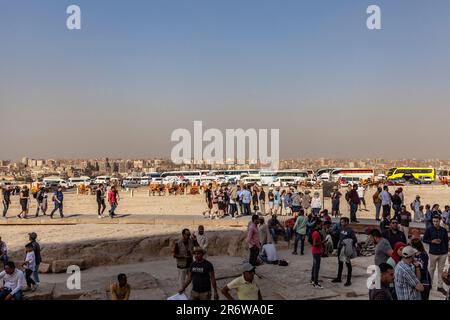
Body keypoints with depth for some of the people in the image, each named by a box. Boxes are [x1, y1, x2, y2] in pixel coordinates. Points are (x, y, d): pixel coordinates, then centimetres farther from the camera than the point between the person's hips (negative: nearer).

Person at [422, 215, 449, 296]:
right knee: (432, 269, 10)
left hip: (443, 253, 2)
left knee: (441, 269, 8)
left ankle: (440, 286, 15)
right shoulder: (429, 229, -7)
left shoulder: (444, 230, -1)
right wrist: (432, 241, -17)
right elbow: (424, 239, -2)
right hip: (433, 253, -2)